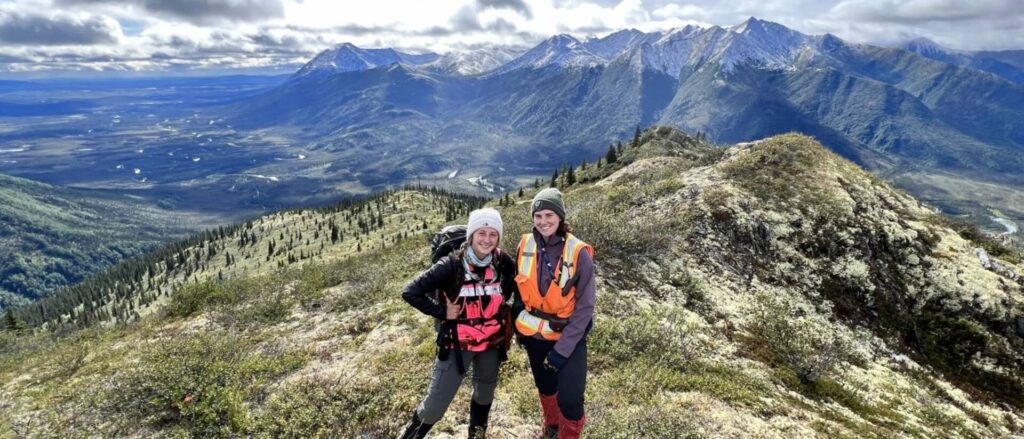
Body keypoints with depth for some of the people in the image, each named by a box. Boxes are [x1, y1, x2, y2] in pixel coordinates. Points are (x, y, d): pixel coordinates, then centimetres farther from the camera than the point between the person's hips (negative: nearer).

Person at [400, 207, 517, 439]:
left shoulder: (503, 263, -10)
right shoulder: (452, 265, -20)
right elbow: (411, 292, -18)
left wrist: (506, 309, 4)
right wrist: (442, 312, -17)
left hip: (492, 342, 4)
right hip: (457, 343, -3)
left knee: (485, 395, 25)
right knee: (436, 405, -1)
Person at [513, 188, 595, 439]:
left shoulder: (578, 253, -19)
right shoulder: (525, 246, -8)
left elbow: (585, 306, -16)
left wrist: (562, 349, -18)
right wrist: (518, 325, 7)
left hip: (568, 336, -3)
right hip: (534, 333, 4)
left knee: (569, 397, -10)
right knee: (545, 387, 22)